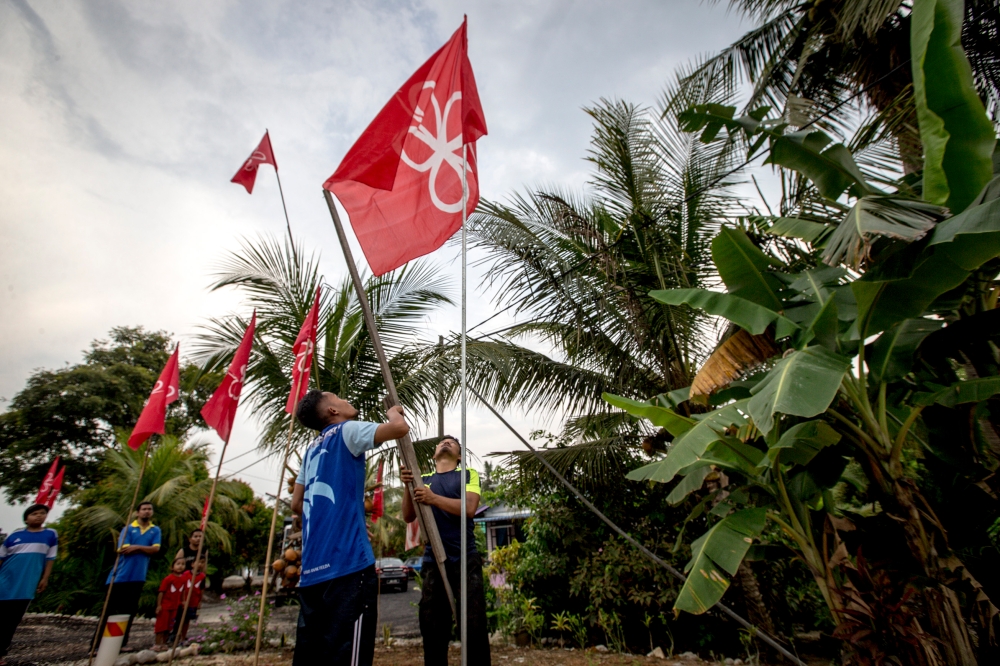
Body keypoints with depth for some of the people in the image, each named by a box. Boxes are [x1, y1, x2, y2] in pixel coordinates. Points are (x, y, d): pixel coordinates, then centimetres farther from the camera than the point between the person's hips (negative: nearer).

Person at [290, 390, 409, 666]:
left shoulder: (312, 449, 19)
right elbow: (400, 427, -19)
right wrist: (394, 412, 2)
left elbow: (297, 504, 24)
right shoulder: (347, 431, -4)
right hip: (348, 562, -8)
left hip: (312, 568, 8)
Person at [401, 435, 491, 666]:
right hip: (432, 559, 3)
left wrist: (434, 498, -22)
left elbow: (469, 508, -11)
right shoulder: (423, 479, 13)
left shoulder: (468, 475, 5)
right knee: (432, 625, 8)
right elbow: (408, 517, 5)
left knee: (473, 623, -1)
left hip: (464, 558, -2)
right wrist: (407, 486, -12)